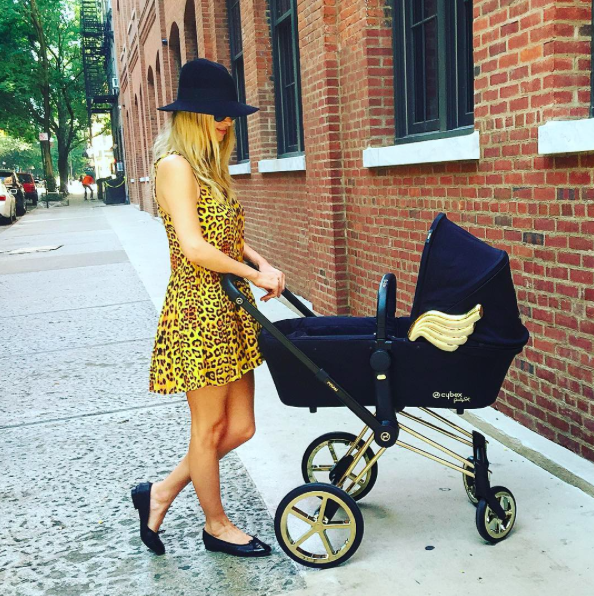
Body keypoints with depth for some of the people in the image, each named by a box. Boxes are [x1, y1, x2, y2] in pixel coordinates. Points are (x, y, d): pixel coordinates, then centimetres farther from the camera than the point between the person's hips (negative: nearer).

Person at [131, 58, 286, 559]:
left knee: (239, 427, 12)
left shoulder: (210, 167, 16)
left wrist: (263, 263, 2)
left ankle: (161, 493, 29)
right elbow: (195, 248, -20)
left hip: (230, 309, 9)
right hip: (198, 310, -9)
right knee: (209, 428, 7)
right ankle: (216, 526, 27)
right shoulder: (175, 165, -12)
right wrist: (254, 274, -11)